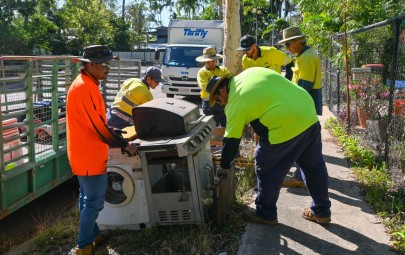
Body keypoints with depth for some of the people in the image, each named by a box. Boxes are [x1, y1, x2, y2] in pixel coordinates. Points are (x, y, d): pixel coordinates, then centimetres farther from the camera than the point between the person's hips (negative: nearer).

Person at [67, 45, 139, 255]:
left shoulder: (87, 84, 10)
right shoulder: (84, 87, -22)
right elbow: (98, 125, -24)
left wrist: (115, 136, 15)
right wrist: (124, 144, -17)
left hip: (85, 153, 10)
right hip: (90, 155, -10)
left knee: (87, 198, 20)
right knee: (94, 202, 2)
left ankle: (93, 234, 35)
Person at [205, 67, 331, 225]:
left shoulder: (235, 103, -6)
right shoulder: (250, 73, 13)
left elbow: (231, 140, 0)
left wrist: (223, 167, 13)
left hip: (284, 128, -9)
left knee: (266, 170, 10)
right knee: (314, 166, 20)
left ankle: (266, 214, 24)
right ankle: (322, 211, 35)